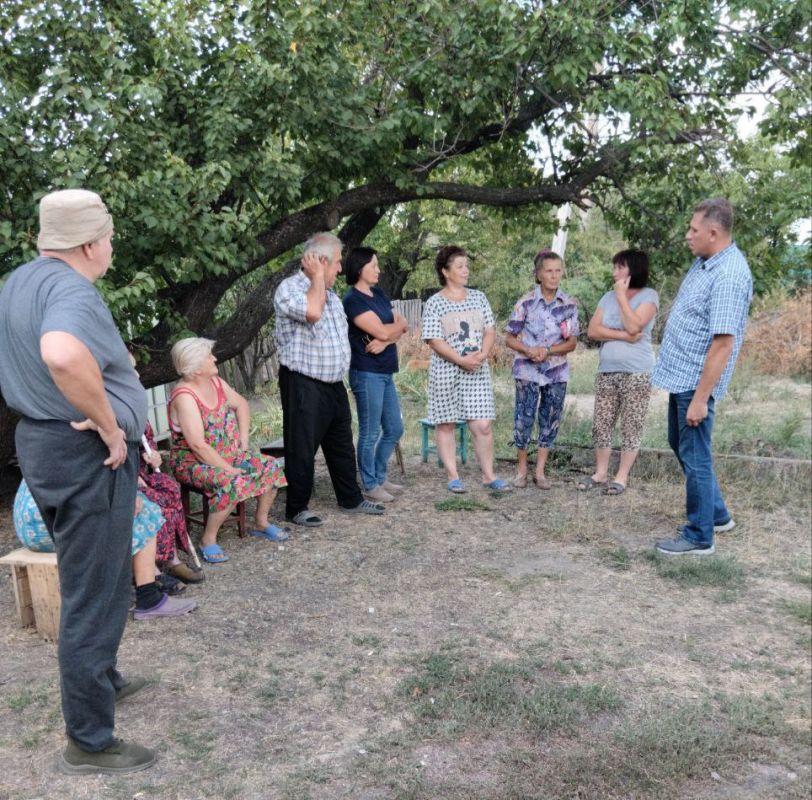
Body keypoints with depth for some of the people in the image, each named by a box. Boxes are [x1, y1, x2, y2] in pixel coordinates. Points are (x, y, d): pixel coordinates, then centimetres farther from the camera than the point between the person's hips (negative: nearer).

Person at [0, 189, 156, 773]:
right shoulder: (71, 290, -20)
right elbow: (62, 354, -42)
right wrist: (109, 426, -28)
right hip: (86, 455, -10)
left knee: (92, 581, 25)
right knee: (95, 594, 1)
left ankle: (101, 679, 45)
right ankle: (90, 742, 15)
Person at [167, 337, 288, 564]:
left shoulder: (215, 381, 1)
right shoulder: (184, 396, -25)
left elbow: (241, 404, 16)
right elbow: (198, 446, -29)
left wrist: (244, 438, 3)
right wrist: (229, 469, -25)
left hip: (230, 454, 8)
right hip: (193, 462, -8)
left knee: (271, 467, -3)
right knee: (231, 483, -34)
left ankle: (261, 523, 15)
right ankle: (208, 540, -16)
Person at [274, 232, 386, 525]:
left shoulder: (329, 293, 15)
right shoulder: (289, 287, -13)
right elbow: (312, 312, -33)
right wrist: (317, 276, -19)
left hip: (334, 383, 9)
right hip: (303, 385, -8)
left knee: (341, 445, 17)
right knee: (302, 449, 1)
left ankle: (351, 499, 30)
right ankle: (296, 508, 14)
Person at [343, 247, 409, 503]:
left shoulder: (378, 294, 13)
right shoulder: (353, 300, -12)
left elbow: (402, 328, 7)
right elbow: (381, 331, -19)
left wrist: (386, 340, -13)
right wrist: (399, 324, 1)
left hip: (385, 373, 9)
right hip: (367, 374, -8)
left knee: (394, 429, 15)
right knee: (370, 433, 1)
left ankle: (380, 476, 30)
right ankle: (370, 486, 14)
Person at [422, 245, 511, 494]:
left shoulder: (478, 297, 10)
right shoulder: (434, 303, -3)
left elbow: (490, 331, 8)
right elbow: (434, 340, -11)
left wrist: (482, 354, -11)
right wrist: (461, 360, -18)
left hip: (477, 372, 3)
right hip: (445, 372, -3)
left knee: (483, 425, 0)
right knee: (446, 425, 4)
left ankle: (488, 475, 11)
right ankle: (453, 477, 14)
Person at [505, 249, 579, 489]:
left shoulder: (569, 304, 2)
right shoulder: (525, 303, -5)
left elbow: (572, 343, 2)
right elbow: (509, 338, 0)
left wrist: (548, 350, -15)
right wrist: (528, 350, -18)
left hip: (557, 372, 3)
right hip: (527, 371, -2)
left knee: (550, 421, 6)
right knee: (524, 419, -2)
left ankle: (540, 471, 18)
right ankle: (521, 469, 15)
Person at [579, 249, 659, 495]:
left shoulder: (648, 296, -3)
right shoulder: (608, 297, 12)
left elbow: (633, 326, -18)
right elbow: (593, 330, 1)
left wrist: (622, 296, -8)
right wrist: (623, 336, -12)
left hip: (636, 373, -5)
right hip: (606, 371, 5)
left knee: (631, 427, 1)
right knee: (601, 424, 6)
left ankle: (621, 477, 8)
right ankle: (600, 474, 17)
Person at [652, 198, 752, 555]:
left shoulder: (729, 276, -24)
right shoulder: (705, 261, 7)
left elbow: (723, 343, -26)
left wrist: (700, 398, -26)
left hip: (696, 382, -10)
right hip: (680, 375, 10)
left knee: (694, 457, 1)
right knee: (680, 445, 21)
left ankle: (699, 537, 16)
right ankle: (717, 514, 35)